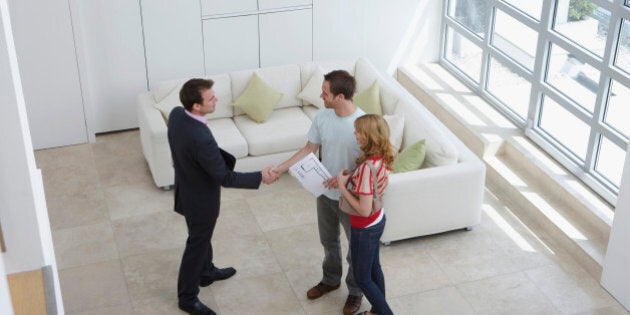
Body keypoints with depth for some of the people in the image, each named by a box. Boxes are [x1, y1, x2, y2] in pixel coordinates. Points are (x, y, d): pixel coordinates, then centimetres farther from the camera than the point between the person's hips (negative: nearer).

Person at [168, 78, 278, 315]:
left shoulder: (176, 114, -14)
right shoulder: (201, 139, -40)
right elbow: (225, 178, -29)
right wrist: (260, 177, -22)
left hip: (186, 188, 8)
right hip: (200, 199, -8)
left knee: (202, 236, 30)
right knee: (196, 245, 12)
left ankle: (206, 272, 54)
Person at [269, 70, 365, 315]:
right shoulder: (323, 117, -10)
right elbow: (308, 150, 0)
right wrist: (280, 168, -8)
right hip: (326, 194, 5)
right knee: (328, 240, 26)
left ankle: (355, 291, 39)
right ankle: (331, 279, 51)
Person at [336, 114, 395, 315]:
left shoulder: (367, 166, -34)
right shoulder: (382, 157, -7)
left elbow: (364, 210, -30)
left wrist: (342, 187, -21)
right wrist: (351, 177, -2)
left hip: (365, 228, -9)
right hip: (378, 220, 9)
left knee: (362, 279, 12)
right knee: (374, 269, 26)